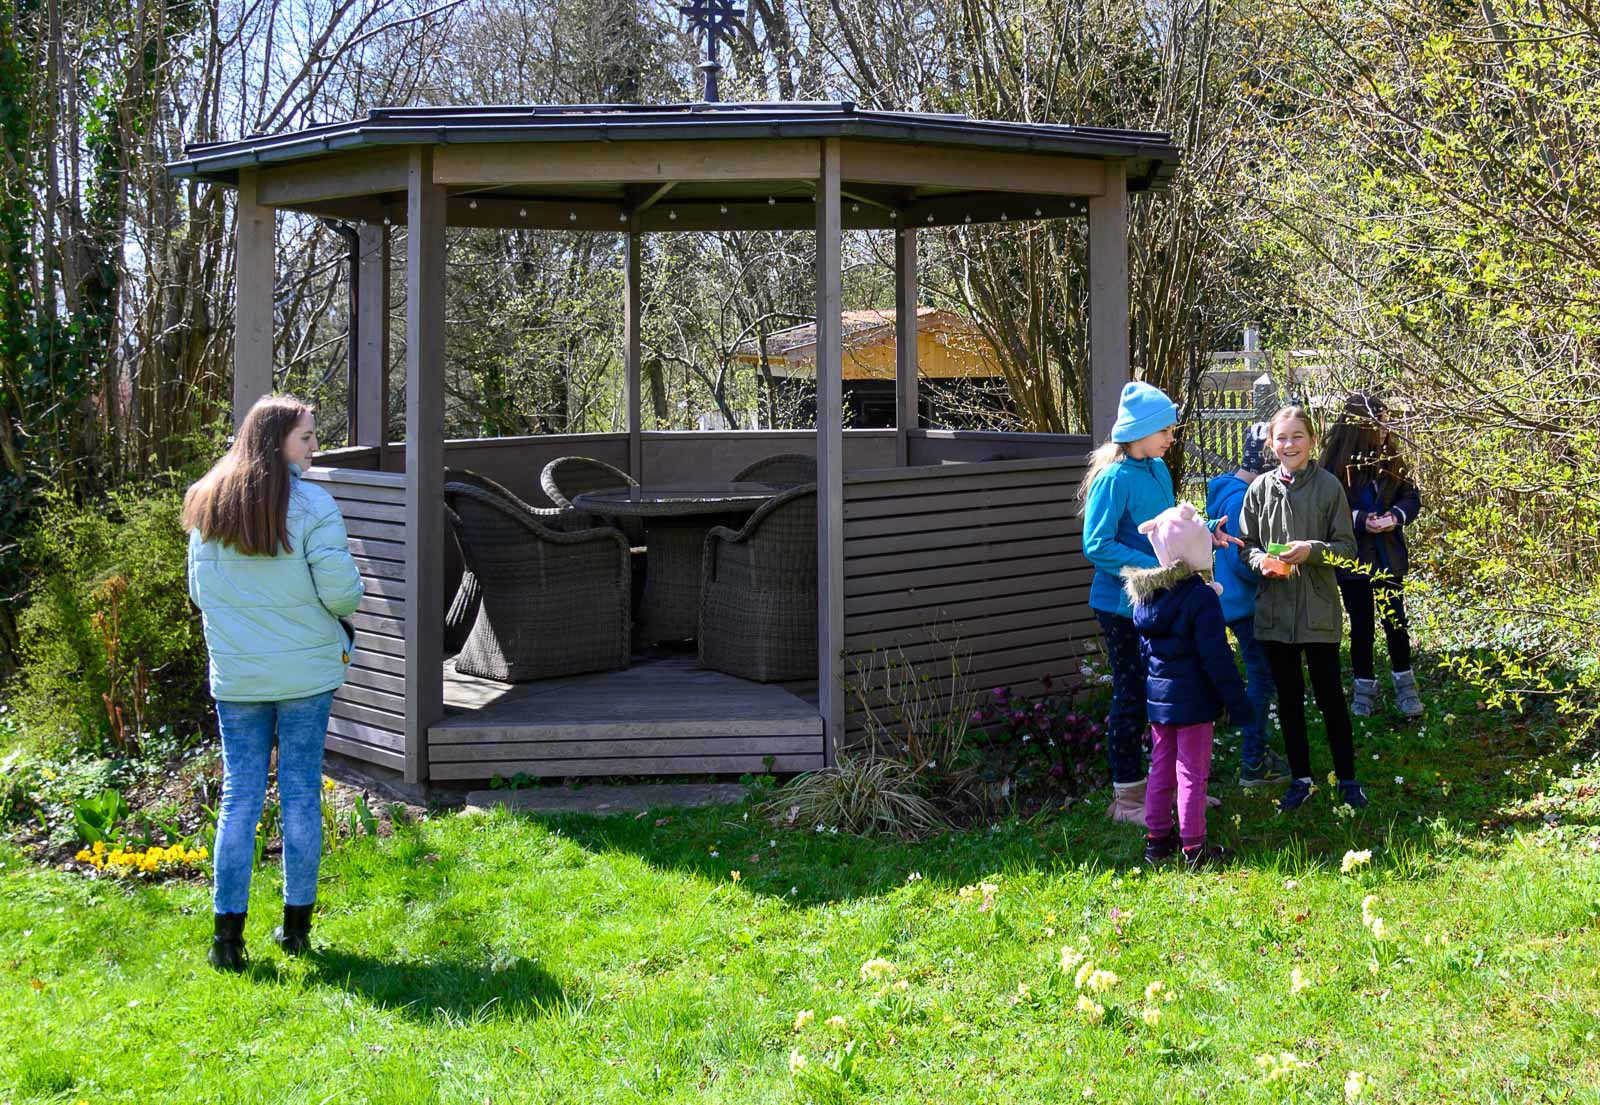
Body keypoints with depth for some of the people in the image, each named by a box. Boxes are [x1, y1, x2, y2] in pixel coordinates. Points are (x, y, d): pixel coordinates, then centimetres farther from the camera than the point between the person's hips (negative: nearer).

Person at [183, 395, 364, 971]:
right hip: (306, 672, -3)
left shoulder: (207, 505, 4)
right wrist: (337, 614, 10)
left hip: (235, 675, 3)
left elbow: (199, 592, 10)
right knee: (301, 794, 7)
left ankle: (227, 934, 6)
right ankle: (296, 925, 14)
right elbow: (341, 592, -12)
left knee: (239, 796, 7)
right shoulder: (311, 505, -11)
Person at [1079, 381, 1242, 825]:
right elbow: (1097, 547, -23)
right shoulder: (1114, 478, -19)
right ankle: (1126, 796, 15)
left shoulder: (1159, 470, 6)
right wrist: (1156, 568, -25)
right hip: (1123, 605, -8)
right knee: (1132, 695, 2)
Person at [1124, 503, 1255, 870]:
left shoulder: (1144, 595, 3)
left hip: (1156, 694, 7)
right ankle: (1193, 847, 7)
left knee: (1161, 768, 16)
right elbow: (1216, 658, -17)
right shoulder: (1201, 597, -18)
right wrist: (1238, 702, -10)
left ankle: (1157, 839, 23)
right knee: (1192, 773, 1)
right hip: (1193, 699, -7)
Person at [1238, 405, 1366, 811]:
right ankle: (1300, 778, 24)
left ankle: (1347, 778, 20)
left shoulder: (1328, 486, -6)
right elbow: (1246, 544, 8)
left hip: (1319, 611, -3)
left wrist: (1312, 550, -20)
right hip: (1274, 610, 3)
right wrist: (1262, 561, -13)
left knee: (1330, 695, 6)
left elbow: (1347, 547, -3)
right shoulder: (1260, 488, 0)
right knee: (1288, 698, 12)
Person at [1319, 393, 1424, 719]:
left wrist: (1396, 516, -16)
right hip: (1352, 558, -2)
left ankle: (1405, 686, 19)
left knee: (1396, 621, 5)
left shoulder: (1390, 459, -2)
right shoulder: (1334, 464, -12)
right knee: (1361, 626, 8)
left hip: (1388, 557, 2)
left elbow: (1412, 497, 3)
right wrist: (1360, 520, -24)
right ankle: (1364, 687, 23)